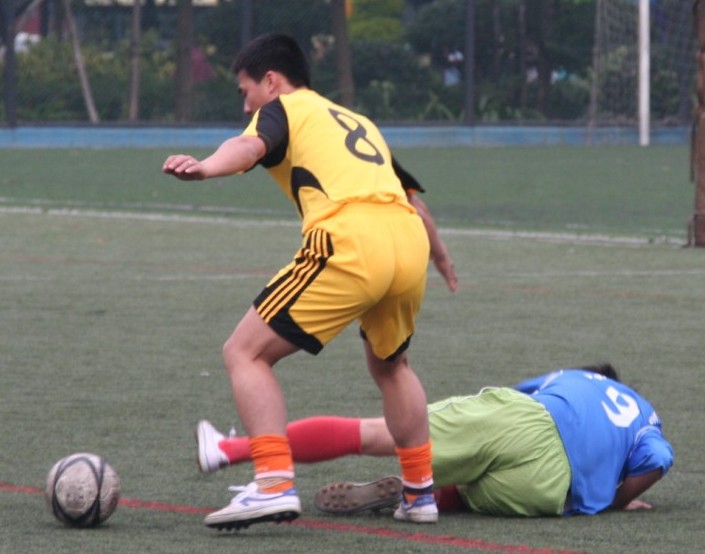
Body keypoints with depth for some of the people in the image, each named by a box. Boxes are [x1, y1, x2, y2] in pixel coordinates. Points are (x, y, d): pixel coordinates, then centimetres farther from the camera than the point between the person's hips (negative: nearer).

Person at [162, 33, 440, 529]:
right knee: (390, 366, 34)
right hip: (410, 243, 7)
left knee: (246, 354, 2)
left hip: (349, 242, -7)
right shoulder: (359, 122, 35)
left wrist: (205, 168, -32)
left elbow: (249, 146, -11)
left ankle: (275, 485, -14)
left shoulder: (284, 108, 14)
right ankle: (421, 492, 32)